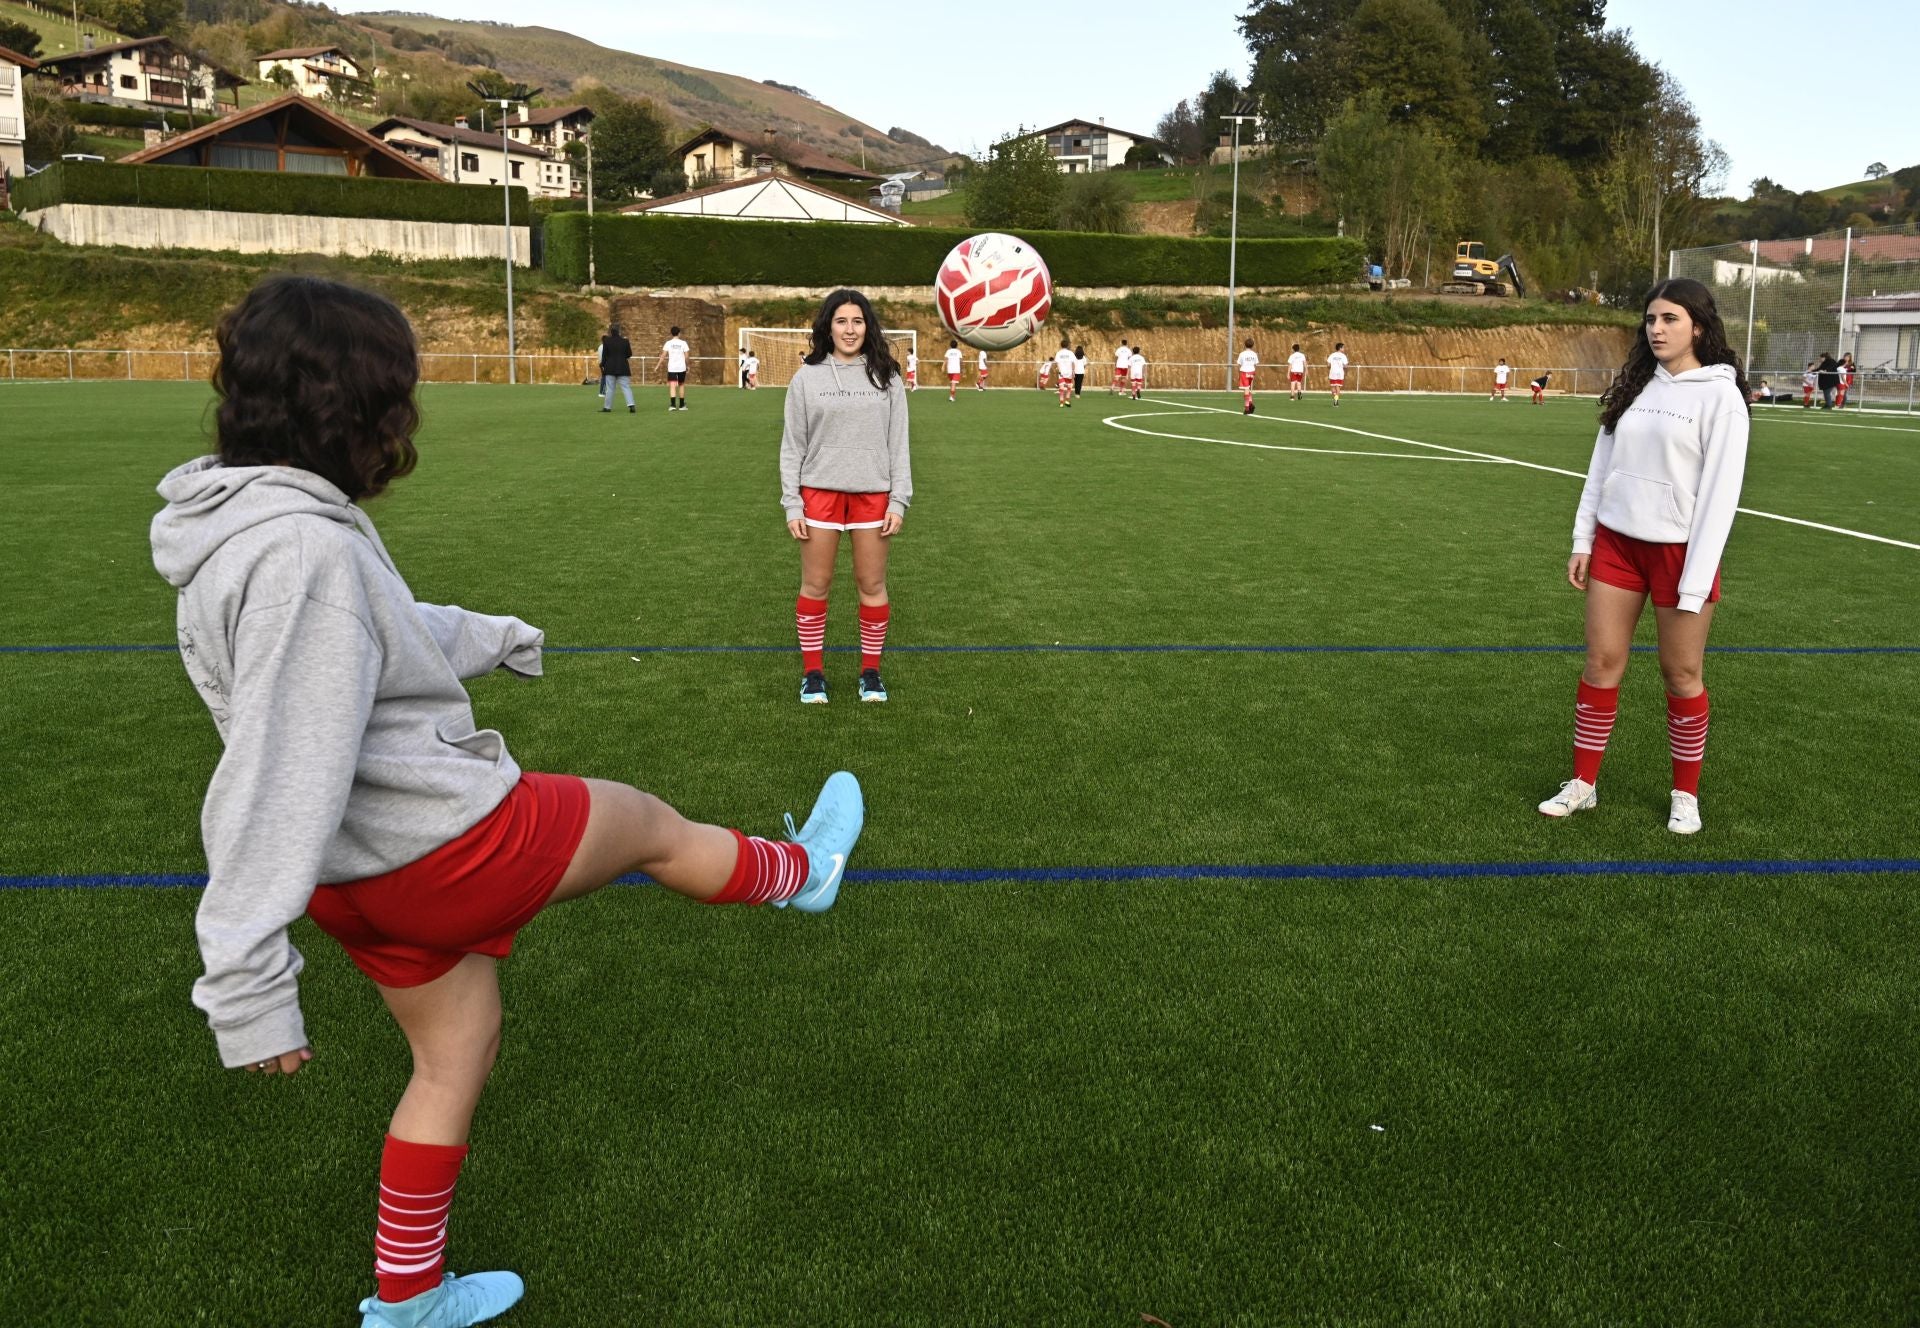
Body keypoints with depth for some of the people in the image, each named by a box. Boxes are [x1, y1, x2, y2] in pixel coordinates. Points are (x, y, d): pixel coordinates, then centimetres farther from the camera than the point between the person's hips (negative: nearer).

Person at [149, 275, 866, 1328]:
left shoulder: (245, 520, 2)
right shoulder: (305, 552, -30)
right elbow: (279, 771, -32)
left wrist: (487, 635, 35)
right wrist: (247, 984, -31)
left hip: (358, 877, 9)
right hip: (448, 846, -9)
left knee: (454, 1054, 25)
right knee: (649, 824, 17)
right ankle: (802, 872, 47)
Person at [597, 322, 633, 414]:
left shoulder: (607, 341, -5)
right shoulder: (625, 341, -2)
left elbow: (604, 355, -3)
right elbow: (629, 354, 5)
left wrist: (602, 365, 9)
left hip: (610, 368, 0)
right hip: (623, 368, 0)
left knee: (609, 388, 6)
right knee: (626, 387, -2)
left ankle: (607, 407, 9)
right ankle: (631, 405, -18)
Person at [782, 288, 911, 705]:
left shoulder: (886, 378, 4)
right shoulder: (807, 378, 2)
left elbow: (899, 444, 5)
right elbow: (792, 447, 3)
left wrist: (899, 501, -2)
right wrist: (792, 505, -3)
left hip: (873, 493, 1)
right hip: (820, 492, 0)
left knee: (873, 584, 5)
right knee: (815, 584, 4)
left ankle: (870, 671, 18)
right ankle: (812, 672, 16)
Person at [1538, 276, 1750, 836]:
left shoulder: (1720, 395, -10)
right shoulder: (1633, 387, 7)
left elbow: (1720, 492, -13)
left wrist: (1697, 580, -17)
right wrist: (1582, 541, 7)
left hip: (1680, 551, -5)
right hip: (1615, 541, 5)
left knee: (1682, 673, 5)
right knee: (1601, 662, 7)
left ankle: (1685, 794, 21)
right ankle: (1582, 784, 18)